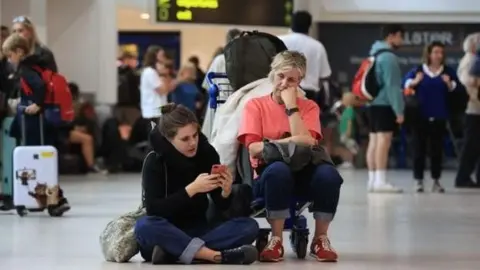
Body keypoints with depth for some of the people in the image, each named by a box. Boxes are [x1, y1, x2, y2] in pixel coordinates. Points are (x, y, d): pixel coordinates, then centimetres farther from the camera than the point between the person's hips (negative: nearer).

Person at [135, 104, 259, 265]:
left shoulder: (207, 153, -3)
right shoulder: (155, 161, -10)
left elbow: (221, 206, 1)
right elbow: (154, 209, -20)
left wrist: (226, 191, -22)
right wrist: (192, 189, -29)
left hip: (198, 230, 3)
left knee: (249, 226, -20)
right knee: (145, 226, -36)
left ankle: (173, 251, -32)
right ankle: (218, 256, -44)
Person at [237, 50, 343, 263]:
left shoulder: (309, 107, 7)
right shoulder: (255, 105, 3)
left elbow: (306, 143, -11)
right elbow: (253, 148, -9)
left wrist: (291, 105, -9)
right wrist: (289, 142, -18)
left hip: (303, 174, 2)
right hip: (270, 175, -2)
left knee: (328, 174, -33)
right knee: (278, 170, -39)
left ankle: (320, 239, -13)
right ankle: (276, 240, -24)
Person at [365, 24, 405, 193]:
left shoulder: (375, 54, 18)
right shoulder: (388, 57, -12)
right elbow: (392, 86, -17)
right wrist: (399, 110, -16)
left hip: (374, 103, 10)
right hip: (385, 104, -10)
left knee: (374, 141, 9)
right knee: (384, 141, -12)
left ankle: (372, 180, 9)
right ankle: (380, 181, -16)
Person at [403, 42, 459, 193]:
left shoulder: (448, 72, 4)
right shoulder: (417, 71, 0)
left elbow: (456, 92, 2)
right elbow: (406, 85, -9)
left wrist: (449, 84, -17)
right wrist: (415, 82, -29)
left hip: (439, 117, 1)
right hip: (421, 116, -1)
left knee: (437, 149, 5)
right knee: (419, 148, 1)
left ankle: (436, 181, 12)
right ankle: (418, 180, 7)